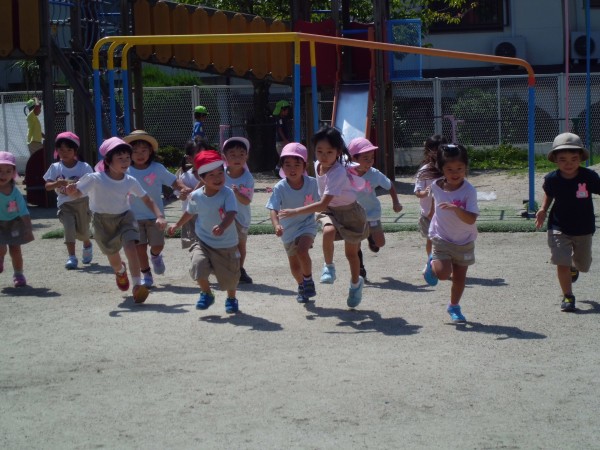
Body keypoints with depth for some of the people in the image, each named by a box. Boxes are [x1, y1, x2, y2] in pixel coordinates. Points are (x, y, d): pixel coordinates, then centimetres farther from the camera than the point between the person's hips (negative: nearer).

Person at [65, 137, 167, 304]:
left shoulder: (130, 181, -10)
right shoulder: (95, 179, -19)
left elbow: (147, 199, -3)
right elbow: (78, 193, -17)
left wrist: (160, 216, -16)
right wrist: (71, 190, -42)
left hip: (124, 217, 1)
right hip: (102, 220, -1)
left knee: (130, 246, -24)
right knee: (112, 254, 11)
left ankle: (137, 285, -21)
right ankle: (120, 271, 49)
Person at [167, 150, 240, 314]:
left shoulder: (227, 193, -18)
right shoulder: (195, 196, -6)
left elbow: (231, 213, -31)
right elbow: (190, 212, 15)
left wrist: (222, 227, -50)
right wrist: (177, 225, 27)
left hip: (227, 245, -2)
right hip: (203, 242, 2)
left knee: (230, 276, 7)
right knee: (198, 264, -21)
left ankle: (231, 299, 42)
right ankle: (206, 294, 10)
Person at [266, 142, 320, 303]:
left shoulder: (312, 183, -15)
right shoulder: (280, 188, -20)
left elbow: (319, 203, 0)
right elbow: (273, 209, -28)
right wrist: (276, 225, -45)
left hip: (307, 225, -2)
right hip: (288, 229, 2)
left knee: (302, 251, -29)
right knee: (294, 263, 14)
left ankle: (308, 280, -4)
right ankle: (302, 286, 43)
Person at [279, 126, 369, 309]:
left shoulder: (338, 173, -34)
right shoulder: (317, 165, -11)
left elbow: (323, 204, -38)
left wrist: (295, 211, -38)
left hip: (349, 211, -4)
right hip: (329, 210, 5)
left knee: (351, 253, 9)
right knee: (328, 231, -30)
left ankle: (356, 283, 36)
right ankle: (328, 266, -6)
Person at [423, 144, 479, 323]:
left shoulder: (468, 191, -19)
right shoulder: (436, 186, -8)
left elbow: (471, 219, -28)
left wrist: (455, 208, -43)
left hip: (464, 242, 0)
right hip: (441, 239, 0)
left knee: (459, 276, 9)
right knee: (443, 273, -18)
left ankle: (454, 307, 32)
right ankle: (432, 263, 17)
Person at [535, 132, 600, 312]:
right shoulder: (552, 179, -14)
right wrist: (543, 209, -6)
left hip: (583, 229, 1)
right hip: (559, 228, -1)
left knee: (583, 265, 18)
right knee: (562, 263, -11)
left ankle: (574, 266, 56)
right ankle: (568, 296, 6)